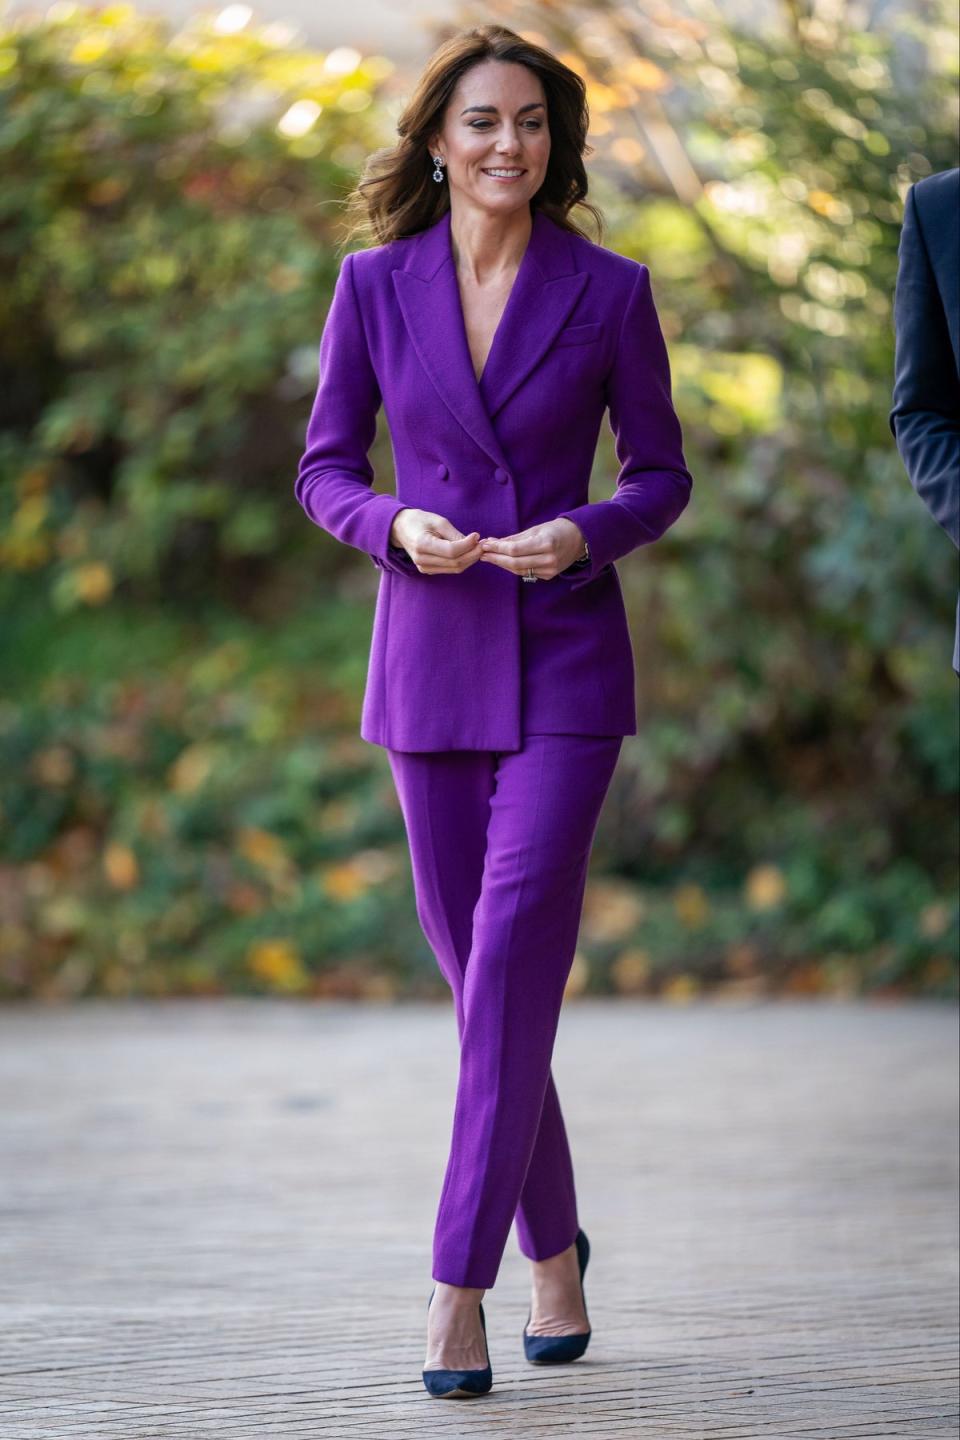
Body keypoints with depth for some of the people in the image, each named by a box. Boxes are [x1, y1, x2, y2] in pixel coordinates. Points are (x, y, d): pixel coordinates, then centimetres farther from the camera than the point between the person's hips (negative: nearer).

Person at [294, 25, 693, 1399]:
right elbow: (324, 468, 7)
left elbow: (663, 472, 5)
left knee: (513, 951, -15)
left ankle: (461, 1282, -12)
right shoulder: (376, 285, 2)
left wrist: (588, 534, -15)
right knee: (477, 969, 9)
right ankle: (553, 1246, 28)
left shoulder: (608, 291, -2)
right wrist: (396, 526, -14)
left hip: (565, 660, -2)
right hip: (430, 657, 2)